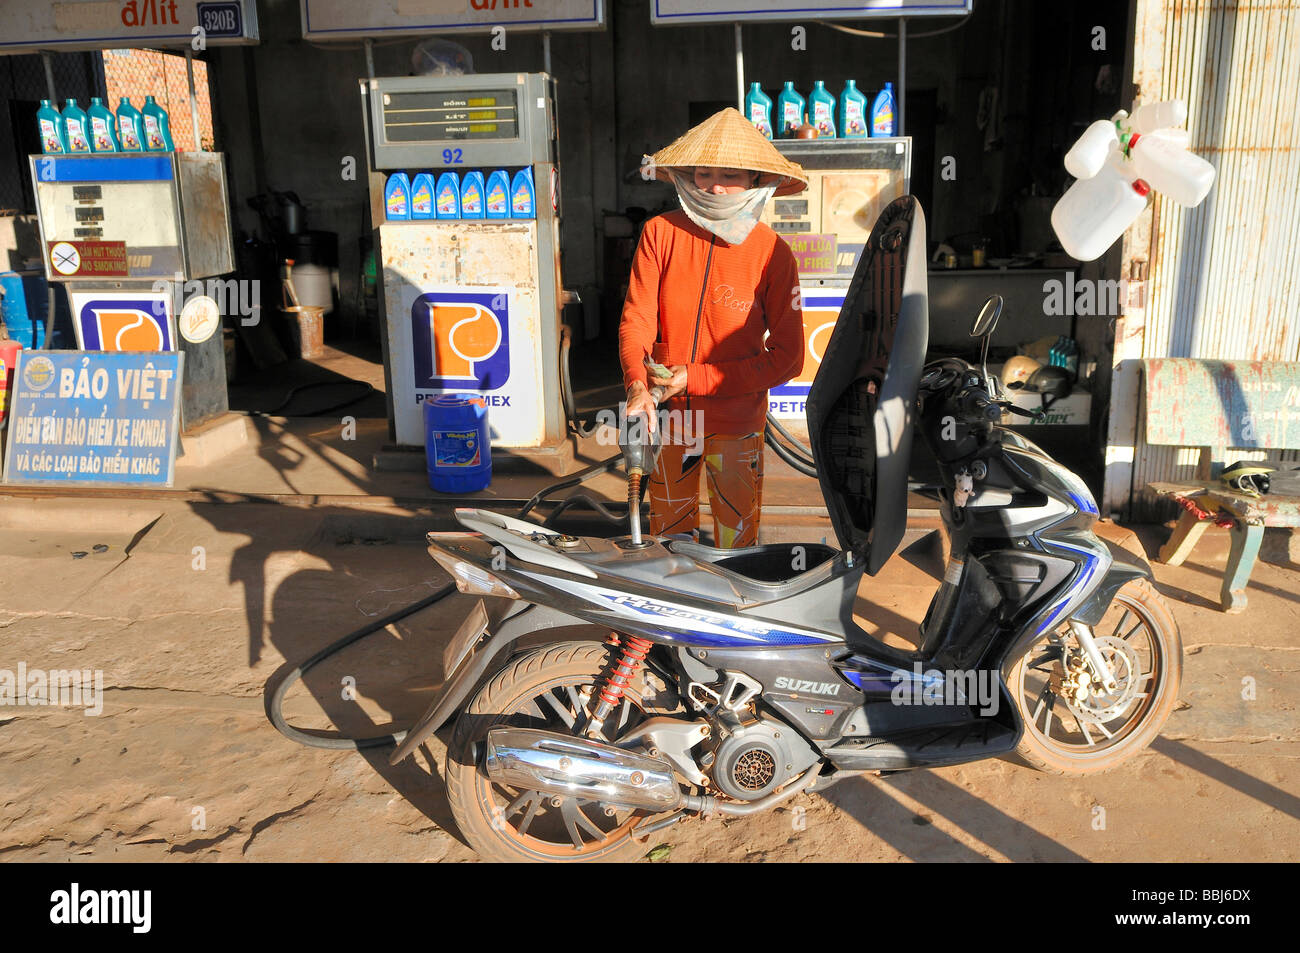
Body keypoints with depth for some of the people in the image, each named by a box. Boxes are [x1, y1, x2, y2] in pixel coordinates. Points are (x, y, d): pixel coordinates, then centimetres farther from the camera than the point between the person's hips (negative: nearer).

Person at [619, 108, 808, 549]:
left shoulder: (773, 253, -11)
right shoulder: (661, 233, -6)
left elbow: (787, 358, -10)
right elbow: (636, 319, -8)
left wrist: (696, 379, -16)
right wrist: (638, 386, -28)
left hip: (736, 420, -2)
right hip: (667, 413, 2)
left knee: (736, 537, 11)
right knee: (669, 531, 20)